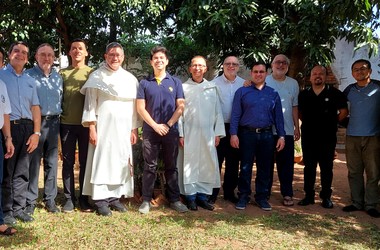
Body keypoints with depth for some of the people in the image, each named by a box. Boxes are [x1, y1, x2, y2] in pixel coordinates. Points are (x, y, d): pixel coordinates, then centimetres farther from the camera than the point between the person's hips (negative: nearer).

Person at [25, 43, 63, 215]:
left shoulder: (58, 78, 13)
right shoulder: (28, 75, -2)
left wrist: (58, 115, 8)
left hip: (53, 123, 4)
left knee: (52, 162, 8)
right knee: (33, 162, -1)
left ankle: (50, 199, 17)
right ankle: (30, 201, 8)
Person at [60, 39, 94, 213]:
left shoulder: (92, 72, 6)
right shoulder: (63, 73, 10)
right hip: (67, 123, 1)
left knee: (85, 161, 5)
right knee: (68, 161, 4)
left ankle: (84, 198, 13)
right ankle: (69, 198, 12)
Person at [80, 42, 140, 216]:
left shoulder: (130, 79, 10)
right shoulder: (96, 77, 1)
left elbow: (134, 105, 11)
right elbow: (90, 103, -2)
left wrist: (134, 129, 7)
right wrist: (91, 127, -10)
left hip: (123, 128, 4)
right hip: (103, 126, -3)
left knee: (120, 162, 5)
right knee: (102, 161, -4)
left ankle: (115, 196, 14)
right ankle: (100, 199, 1)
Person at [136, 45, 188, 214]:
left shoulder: (175, 82, 7)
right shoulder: (145, 83, 5)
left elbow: (180, 106, 3)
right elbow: (140, 108, 0)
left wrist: (168, 124, -8)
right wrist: (155, 125, -9)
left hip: (171, 131, 1)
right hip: (150, 131, -1)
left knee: (171, 166, 7)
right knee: (149, 166, 3)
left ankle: (174, 199, 15)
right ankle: (146, 200, 9)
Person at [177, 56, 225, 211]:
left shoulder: (212, 88, 11)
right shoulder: (183, 87, 3)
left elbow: (217, 111, 10)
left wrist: (218, 133, 4)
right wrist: (180, 134, -7)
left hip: (208, 133, 3)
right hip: (189, 134, -2)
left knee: (207, 166, 4)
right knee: (189, 165, 0)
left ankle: (203, 195, 15)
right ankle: (191, 197, 10)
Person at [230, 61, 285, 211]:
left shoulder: (273, 94, 12)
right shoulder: (242, 92, 5)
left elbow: (278, 117, 10)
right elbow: (235, 114, 0)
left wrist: (281, 136, 2)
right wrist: (233, 134, -9)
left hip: (266, 135, 2)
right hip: (247, 134, -2)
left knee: (264, 168, 8)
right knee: (245, 167, 3)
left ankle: (262, 197, 19)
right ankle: (243, 196, 14)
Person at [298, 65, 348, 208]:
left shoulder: (334, 93, 0)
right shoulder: (303, 94, 8)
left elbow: (343, 111, 4)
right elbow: (299, 112, 19)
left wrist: (331, 122, 3)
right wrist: (309, 123, 10)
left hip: (328, 137, -2)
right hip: (308, 137, 2)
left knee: (326, 167, 4)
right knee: (309, 167, 7)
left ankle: (326, 197, 12)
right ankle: (309, 195, 16)